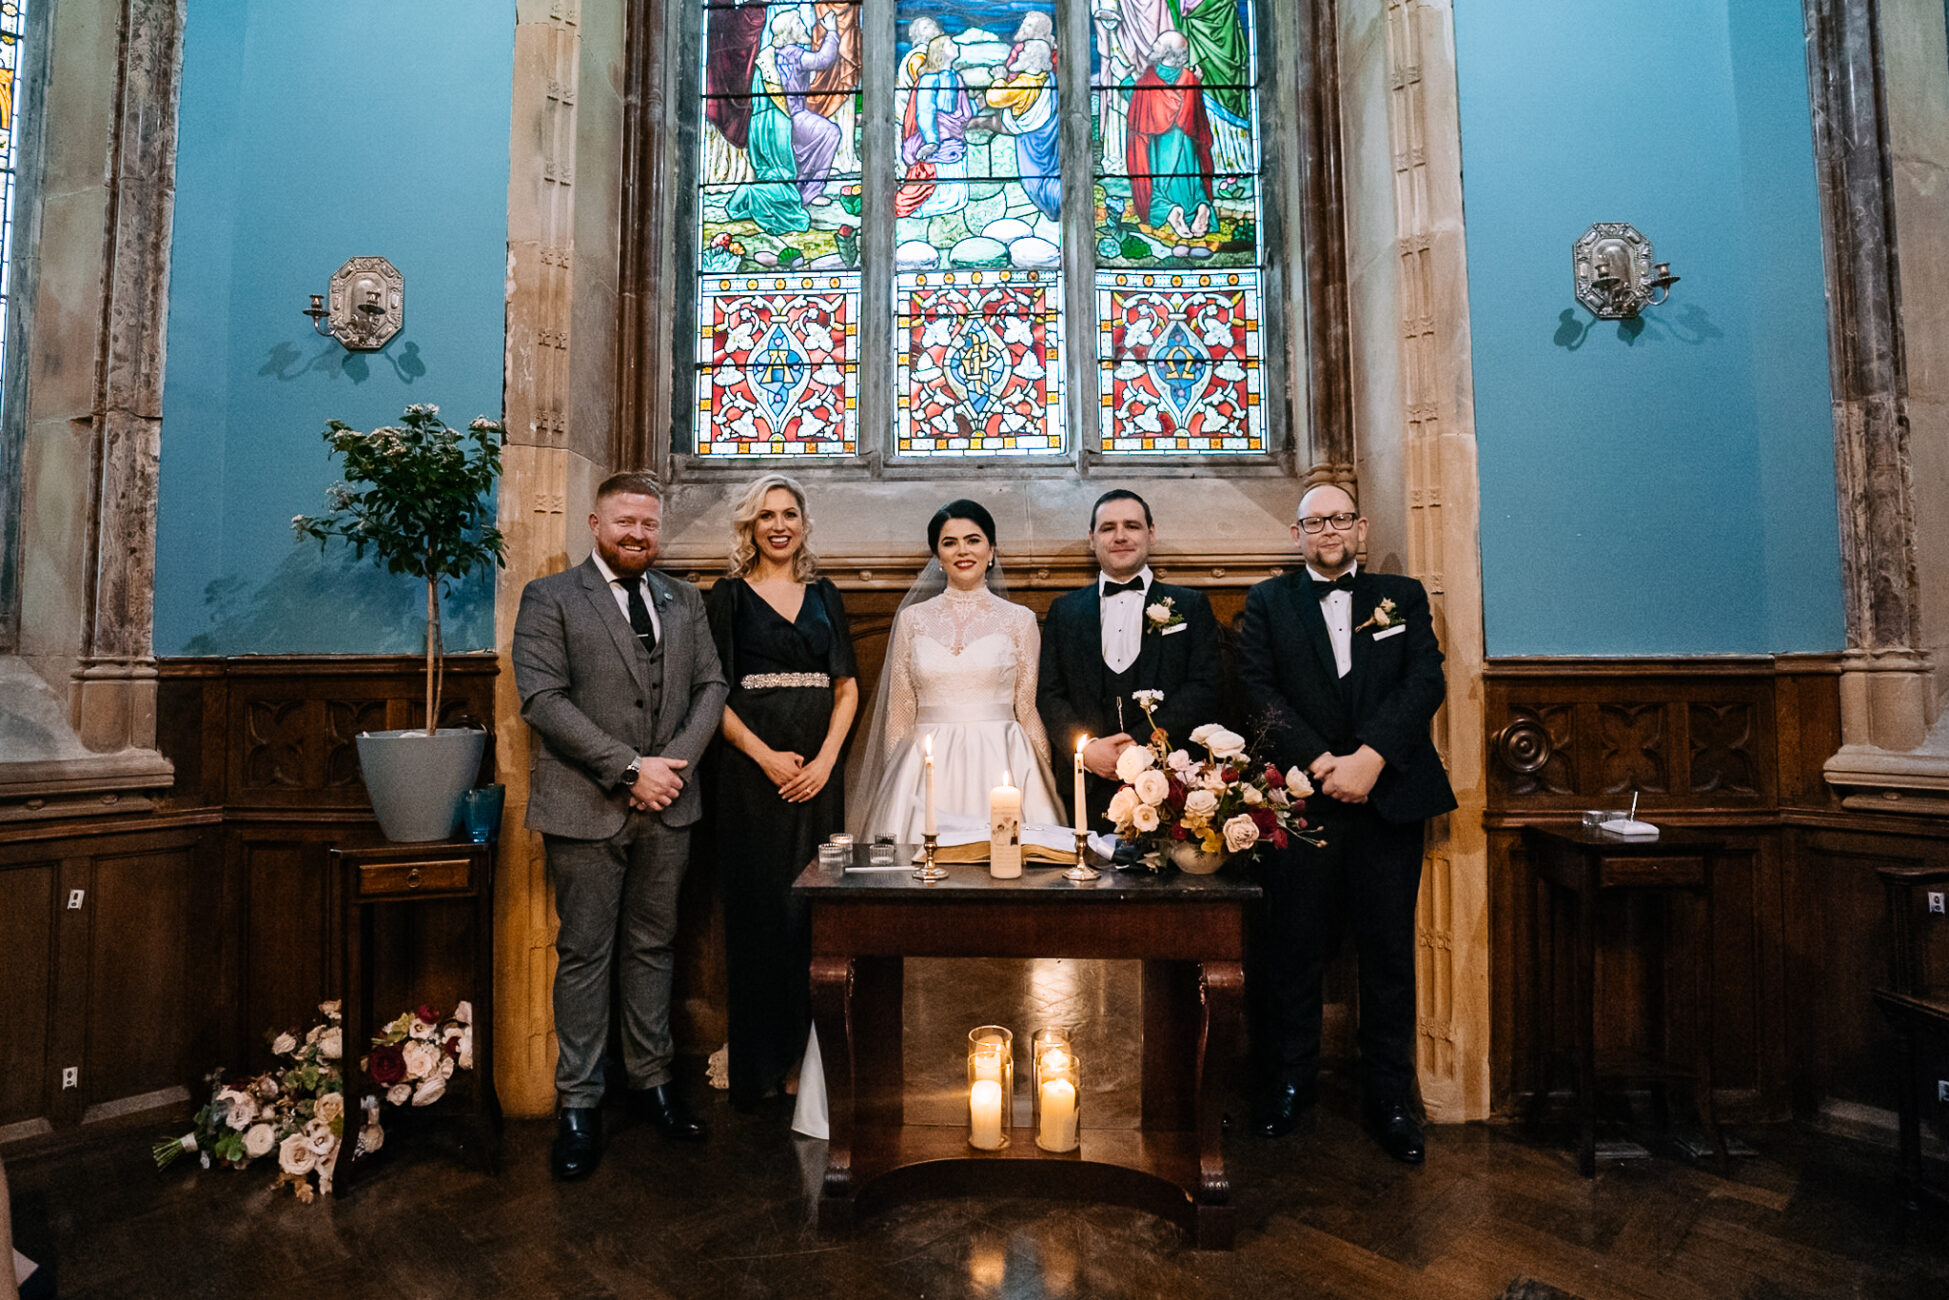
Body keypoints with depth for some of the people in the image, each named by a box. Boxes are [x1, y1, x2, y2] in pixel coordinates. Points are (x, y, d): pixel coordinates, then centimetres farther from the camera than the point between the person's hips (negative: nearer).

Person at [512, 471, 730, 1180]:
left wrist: (676, 760, -9)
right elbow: (543, 698, -11)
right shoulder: (549, 597, -1)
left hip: (667, 805, 4)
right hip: (587, 806, -4)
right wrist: (630, 767, -16)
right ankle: (579, 1102, 20)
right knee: (584, 954, 6)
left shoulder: (684, 600, 12)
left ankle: (652, 1079, 29)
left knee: (653, 946, 14)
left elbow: (711, 685, 8)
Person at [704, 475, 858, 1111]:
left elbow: (848, 686, 8)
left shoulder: (824, 595, 13)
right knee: (759, 904, 0)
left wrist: (827, 758, -5)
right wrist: (766, 756, -12)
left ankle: (811, 1052, 18)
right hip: (752, 767, -3)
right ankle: (759, 1063, 14)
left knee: (816, 904, 4)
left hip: (819, 767, 3)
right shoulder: (729, 596, 4)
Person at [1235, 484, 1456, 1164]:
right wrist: (1319, 762, -13)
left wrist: (1371, 757, -14)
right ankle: (1290, 1081, 23)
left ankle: (1389, 1096, 21)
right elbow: (1259, 689, -2)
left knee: (1389, 950, 7)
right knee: (1294, 947, 6)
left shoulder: (1402, 596, 13)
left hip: (1389, 797, 1)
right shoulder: (1267, 602, 10)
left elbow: (1426, 680, 0)